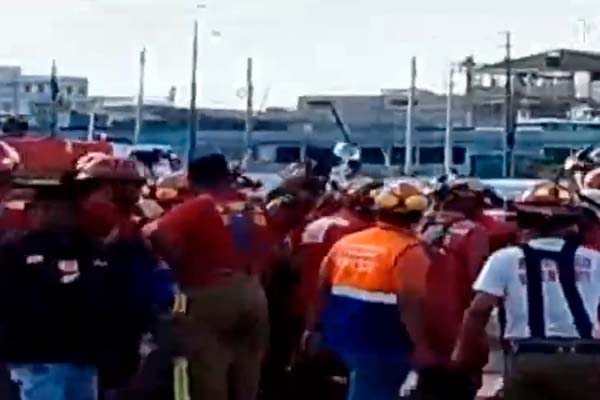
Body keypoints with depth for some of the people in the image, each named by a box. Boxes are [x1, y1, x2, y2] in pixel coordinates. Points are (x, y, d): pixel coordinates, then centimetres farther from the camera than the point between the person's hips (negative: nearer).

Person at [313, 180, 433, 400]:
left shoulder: (345, 243, 8)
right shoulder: (409, 251, -14)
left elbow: (322, 288, 12)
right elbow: (412, 303, -23)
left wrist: (316, 329, 22)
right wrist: (421, 345, -17)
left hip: (344, 339, 7)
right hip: (383, 346, -7)